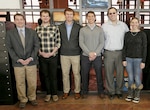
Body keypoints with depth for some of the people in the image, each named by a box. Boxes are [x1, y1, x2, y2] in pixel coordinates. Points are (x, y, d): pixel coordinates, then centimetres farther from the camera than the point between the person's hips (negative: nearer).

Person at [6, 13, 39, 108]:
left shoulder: (32, 32, 4)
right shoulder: (10, 33, 1)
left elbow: (36, 46, 2)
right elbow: (9, 48, -1)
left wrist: (31, 58, -9)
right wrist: (18, 59, -10)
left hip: (31, 62, 1)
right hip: (17, 63, -1)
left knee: (32, 82, 7)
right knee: (20, 83, 8)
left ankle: (32, 98, 29)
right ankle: (23, 99, 27)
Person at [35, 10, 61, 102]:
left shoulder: (55, 28, -2)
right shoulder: (37, 29, 4)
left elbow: (58, 42, -2)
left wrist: (52, 53, -10)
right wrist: (41, 53, -6)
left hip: (53, 56, -2)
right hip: (42, 56, 2)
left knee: (53, 75, 6)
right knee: (45, 75, 12)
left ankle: (54, 93, 20)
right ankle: (48, 93, 25)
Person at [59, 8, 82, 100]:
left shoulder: (78, 27, 0)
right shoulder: (60, 27, 6)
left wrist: (80, 51, -2)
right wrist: (60, 50, 3)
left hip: (76, 54, -2)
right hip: (64, 54, 2)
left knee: (76, 73, 4)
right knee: (65, 74, 8)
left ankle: (77, 91, 18)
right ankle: (66, 91, 21)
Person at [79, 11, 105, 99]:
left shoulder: (100, 29, 6)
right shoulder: (82, 30, 6)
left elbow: (102, 43, 0)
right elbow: (81, 43, -2)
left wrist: (95, 53, -12)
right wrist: (89, 53, -13)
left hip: (97, 56, 0)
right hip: (85, 56, 0)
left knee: (99, 74, 5)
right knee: (85, 74, 6)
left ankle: (101, 91, 20)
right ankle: (85, 92, 20)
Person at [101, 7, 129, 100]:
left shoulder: (123, 25, 4)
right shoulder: (104, 26, 1)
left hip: (120, 52, 1)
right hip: (108, 53, -1)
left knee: (120, 73, 6)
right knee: (109, 73, 5)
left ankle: (119, 90, 22)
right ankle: (111, 91, 19)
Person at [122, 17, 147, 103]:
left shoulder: (142, 34, -4)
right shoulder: (127, 34, 5)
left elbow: (144, 48, -5)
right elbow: (125, 47, 6)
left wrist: (143, 61, -9)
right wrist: (124, 59, 0)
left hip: (138, 59, -2)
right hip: (128, 59, 3)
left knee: (137, 78, 2)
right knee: (130, 77, 8)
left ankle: (137, 96, 18)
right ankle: (130, 94, 21)